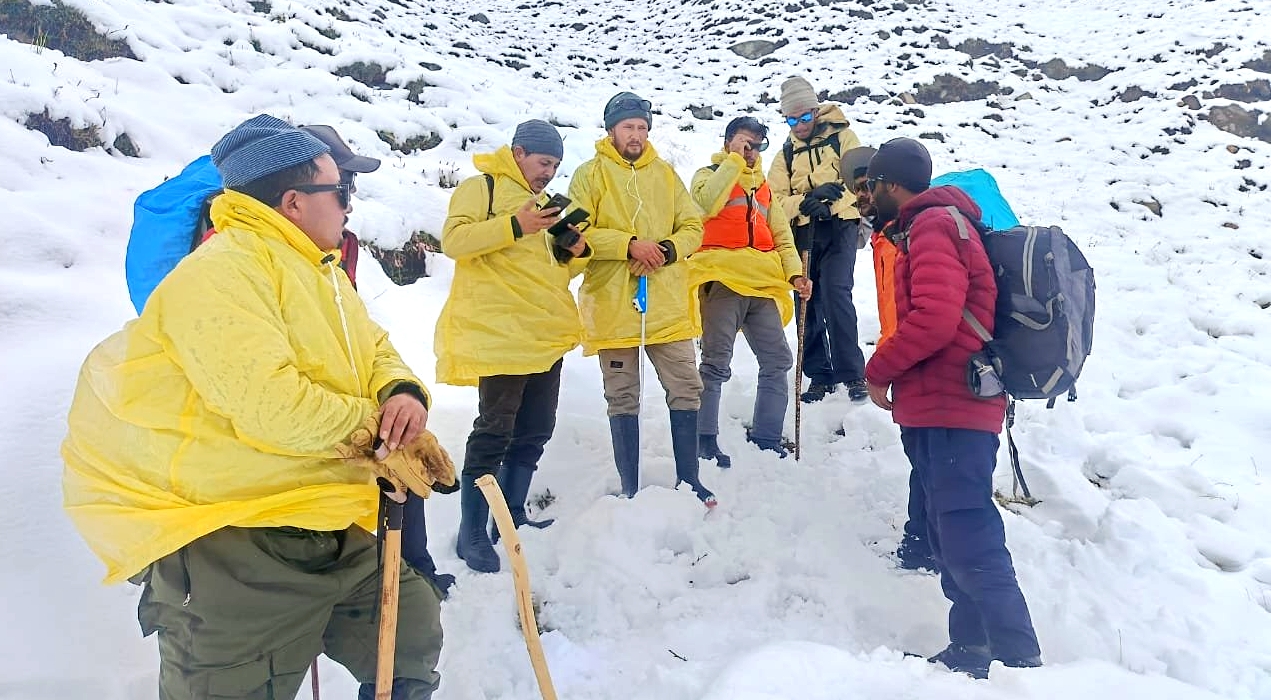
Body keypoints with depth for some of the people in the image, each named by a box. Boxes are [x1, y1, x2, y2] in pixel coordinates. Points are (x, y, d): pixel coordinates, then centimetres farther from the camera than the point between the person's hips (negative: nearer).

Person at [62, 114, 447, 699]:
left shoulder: (321, 272, 15)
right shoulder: (220, 270, -18)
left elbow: (375, 352, 16)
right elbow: (271, 405, -29)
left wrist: (402, 392, -9)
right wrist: (370, 422, -13)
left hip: (323, 524, 9)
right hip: (225, 536, -9)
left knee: (416, 636, 16)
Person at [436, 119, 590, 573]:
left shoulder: (542, 202, 25)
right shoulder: (482, 186, 1)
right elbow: (453, 240, -14)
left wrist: (576, 253, 5)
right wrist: (515, 226, -22)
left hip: (546, 335, 8)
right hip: (502, 334, -8)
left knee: (535, 431, 10)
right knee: (494, 431, -8)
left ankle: (512, 516, 22)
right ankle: (471, 533, 1)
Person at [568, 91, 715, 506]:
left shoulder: (665, 173, 14)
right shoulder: (591, 174, 3)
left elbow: (693, 227, 11)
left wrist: (667, 250, -9)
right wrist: (629, 244, -18)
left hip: (668, 305, 3)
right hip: (613, 306, -3)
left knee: (686, 389, 6)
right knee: (623, 399, 6)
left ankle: (688, 480, 21)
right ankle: (630, 490, 17)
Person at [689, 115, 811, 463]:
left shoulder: (764, 186, 26)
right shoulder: (709, 174, 10)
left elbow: (782, 236, 22)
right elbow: (707, 203, -15)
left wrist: (794, 272, 6)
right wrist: (733, 159, -9)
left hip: (763, 284, 6)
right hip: (723, 281, -6)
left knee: (778, 361, 5)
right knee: (716, 363, -7)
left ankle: (765, 438, 14)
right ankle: (705, 439, 1)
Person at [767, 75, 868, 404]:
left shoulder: (841, 137, 5)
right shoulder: (786, 155, 15)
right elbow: (776, 200, 1)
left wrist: (833, 190, -25)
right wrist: (804, 203, -19)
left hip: (838, 228, -4)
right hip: (804, 233, 4)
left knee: (835, 295, -20)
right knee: (808, 303, 5)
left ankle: (853, 373, -13)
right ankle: (820, 375, 15)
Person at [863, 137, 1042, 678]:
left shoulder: (933, 226, -10)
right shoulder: (930, 225, 23)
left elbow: (934, 318, -23)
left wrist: (878, 371, -11)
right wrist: (895, 375, 11)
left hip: (950, 411, -11)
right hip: (939, 409, 11)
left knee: (970, 547, -10)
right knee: (952, 541, 16)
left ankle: (1020, 664, -3)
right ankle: (970, 653, 25)